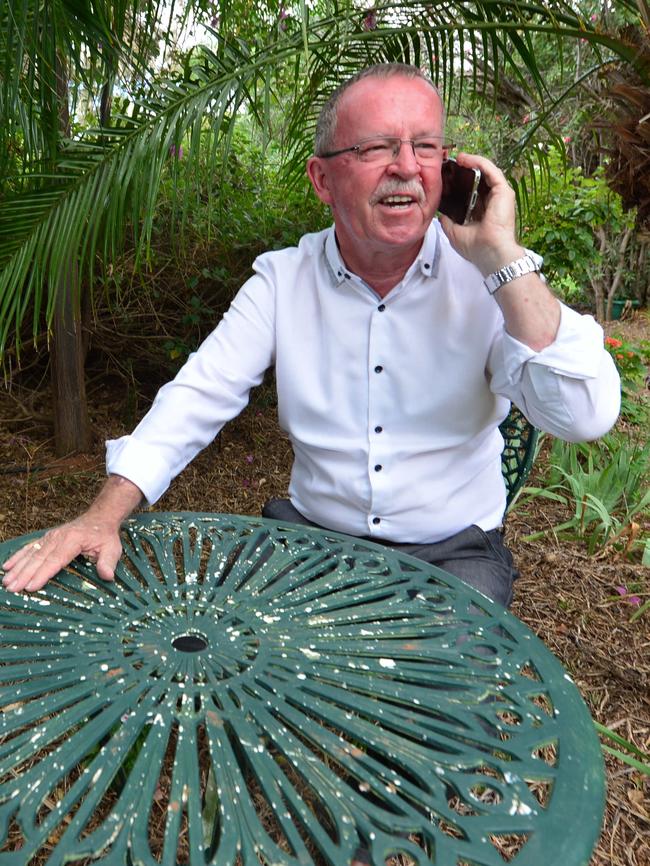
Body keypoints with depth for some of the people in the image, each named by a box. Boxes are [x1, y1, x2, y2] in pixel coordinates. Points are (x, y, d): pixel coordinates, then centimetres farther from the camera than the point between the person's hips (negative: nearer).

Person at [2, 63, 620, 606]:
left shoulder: (484, 276, -9)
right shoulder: (283, 278, -2)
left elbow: (585, 416, -21)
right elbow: (196, 399, -6)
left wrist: (503, 257, -25)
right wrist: (103, 515, -19)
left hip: (452, 551, -1)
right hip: (310, 533, 2)